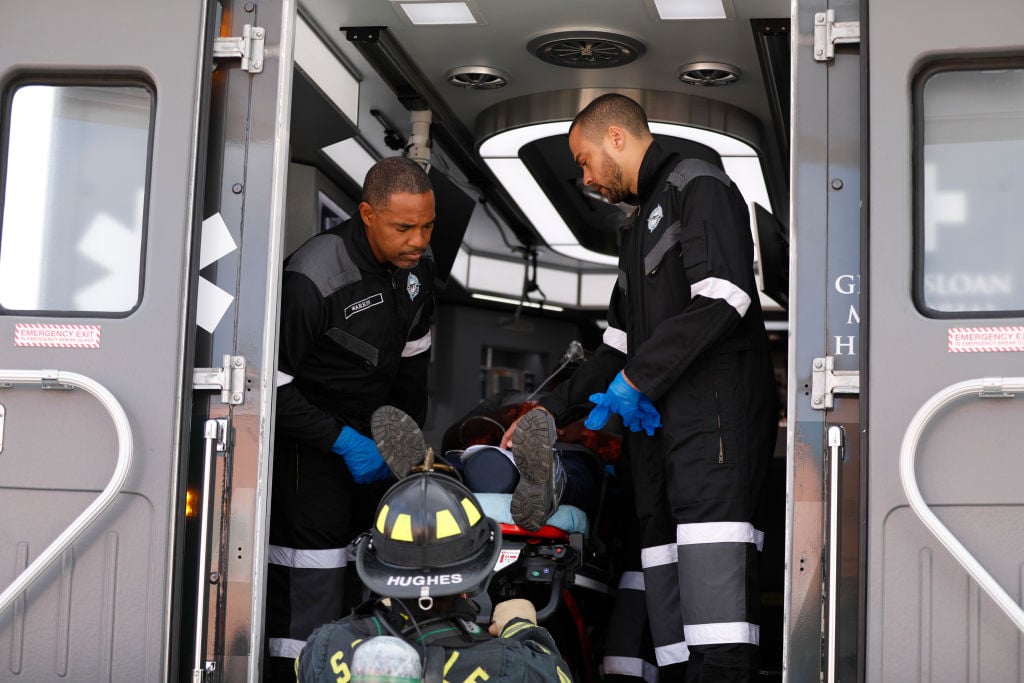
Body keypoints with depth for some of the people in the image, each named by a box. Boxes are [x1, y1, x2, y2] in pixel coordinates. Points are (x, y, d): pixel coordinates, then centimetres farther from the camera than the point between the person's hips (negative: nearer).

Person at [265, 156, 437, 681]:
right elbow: (271, 383, -23)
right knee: (309, 592, -11)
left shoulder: (416, 266, -1)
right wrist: (342, 441, -21)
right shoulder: (313, 279, -26)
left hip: (370, 436, 8)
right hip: (308, 438, -8)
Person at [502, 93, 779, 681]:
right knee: (660, 545, -1)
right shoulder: (639, 226, 31)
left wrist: (637, 378, -13)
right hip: (655, 412, 10)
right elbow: (621, 345, 34)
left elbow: (721, 300, -14)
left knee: (710, 534, -24)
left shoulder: (698, 187, 2)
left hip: (715, 399, -9)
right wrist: (550, 410, 29)